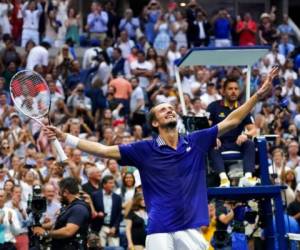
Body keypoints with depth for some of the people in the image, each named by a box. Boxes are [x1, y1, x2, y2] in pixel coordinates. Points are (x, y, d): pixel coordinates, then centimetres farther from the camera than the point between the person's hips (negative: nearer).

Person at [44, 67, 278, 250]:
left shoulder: (196, 142, 8)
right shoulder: (145, 150, 3)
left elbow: (231, 121, 9)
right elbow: (104, 150, 1)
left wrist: (258, 96, 3)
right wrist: (65, 137, -4)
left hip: (191, 229, 2)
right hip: (160, 230, -2)